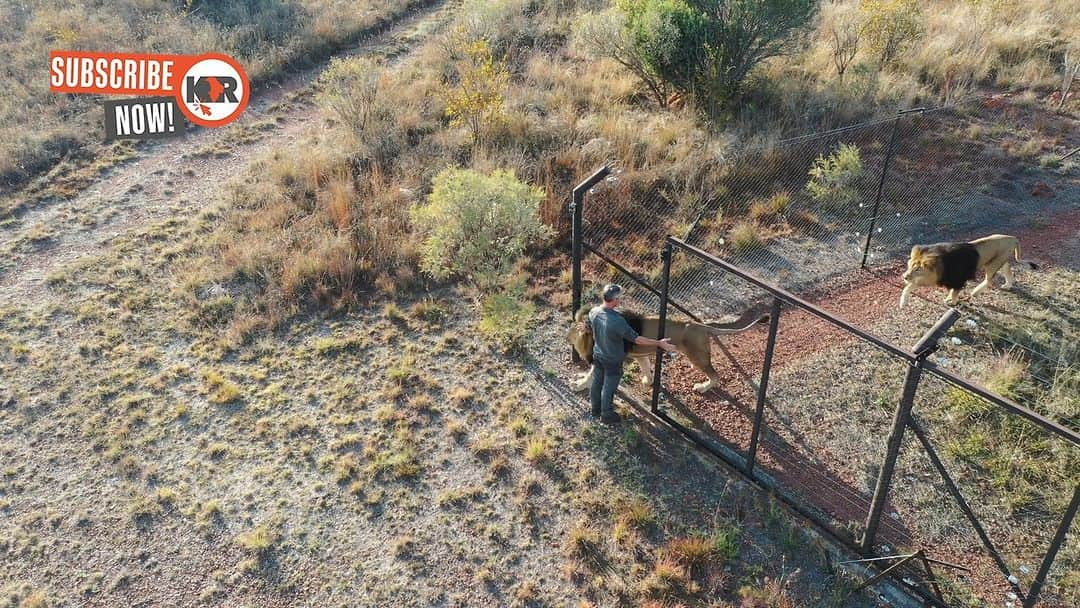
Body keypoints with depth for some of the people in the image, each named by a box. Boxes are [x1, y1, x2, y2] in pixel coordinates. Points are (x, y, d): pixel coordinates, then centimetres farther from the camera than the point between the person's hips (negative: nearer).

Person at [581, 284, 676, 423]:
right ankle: (607, 415, 33)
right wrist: (659, 343, -23)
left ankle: (596, 409, 44)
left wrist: (586, 328, 29)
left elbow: (588, 328, 5)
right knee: (609, 387, 14)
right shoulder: (617, 321, -36)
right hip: (612, 360, -6)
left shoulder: (594, 312, -16)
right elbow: (636, 339, -29)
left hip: (597, 355, 6)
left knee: (596, 382, 24)